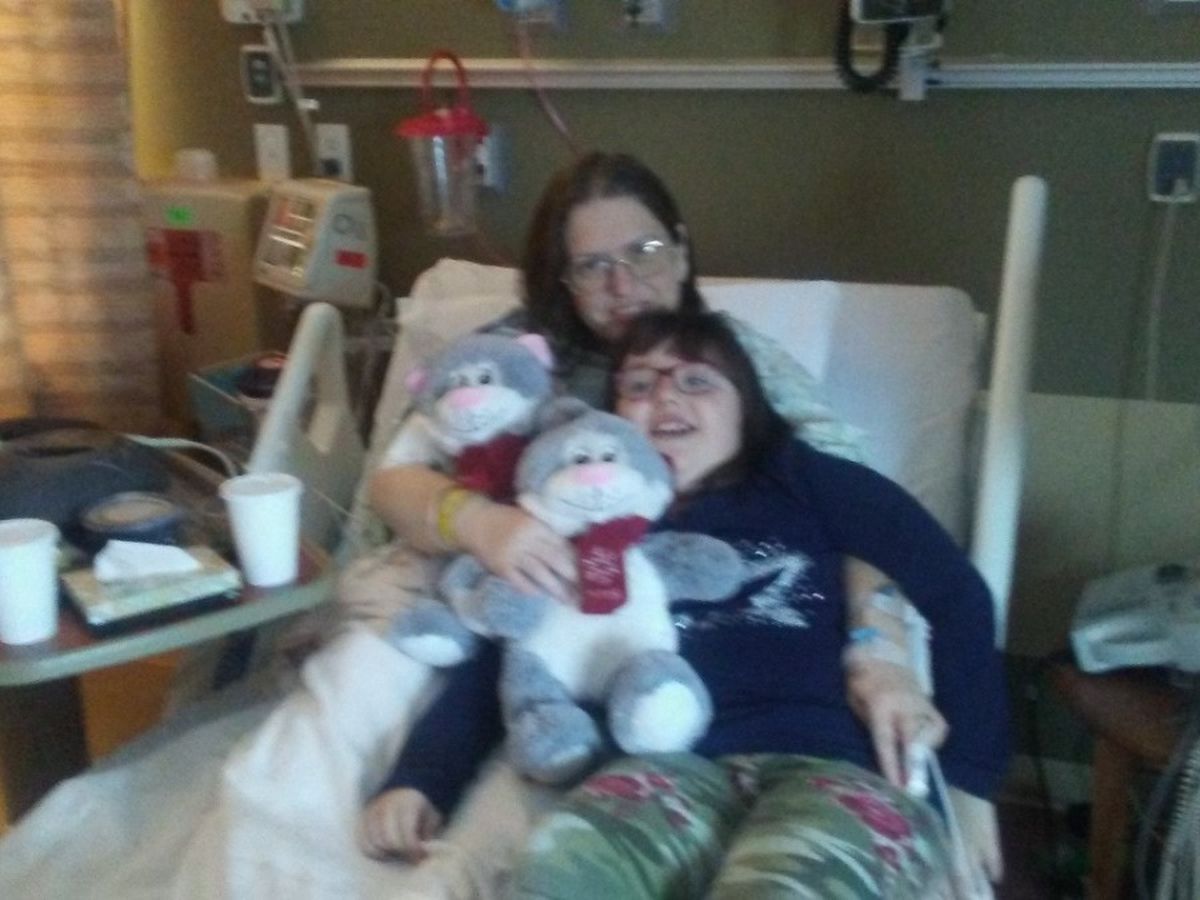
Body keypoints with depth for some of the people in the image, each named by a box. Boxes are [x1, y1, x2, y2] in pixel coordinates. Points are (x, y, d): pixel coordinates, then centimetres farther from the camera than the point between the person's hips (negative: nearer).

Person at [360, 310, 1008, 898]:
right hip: (675, 771, 1)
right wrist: (419, 779, -2)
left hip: (832, 767, -1)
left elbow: (957, 592, 11)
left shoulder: (806, 485, 19)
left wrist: (966, 777, 3)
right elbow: (497, 663, 15)